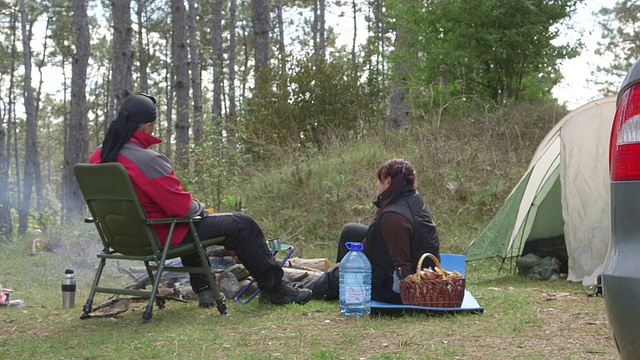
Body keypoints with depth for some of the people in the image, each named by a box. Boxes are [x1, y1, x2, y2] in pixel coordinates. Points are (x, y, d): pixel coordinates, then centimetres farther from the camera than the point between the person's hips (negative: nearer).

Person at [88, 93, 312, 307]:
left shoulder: (98, 157, -1)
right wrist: (200, 207, -2)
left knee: (192, 220, 38)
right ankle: (274, 289, 15)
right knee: (242, 225, 2)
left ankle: (202, 289, 41)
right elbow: (182, 206, -25)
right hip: (161, 237, -9)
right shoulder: (147, 160, -28)